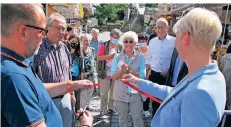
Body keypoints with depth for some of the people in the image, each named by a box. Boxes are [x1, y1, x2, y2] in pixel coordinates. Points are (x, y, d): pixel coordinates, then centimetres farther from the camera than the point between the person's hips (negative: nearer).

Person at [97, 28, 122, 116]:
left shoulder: (120, 47, 4)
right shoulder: (104, 45, -4)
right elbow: (98, 57, -9)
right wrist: (109, 56, -19)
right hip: (105, 73, -3)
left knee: (113, 92, 13)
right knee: (104, 93, 6)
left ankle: (111, 108, 28)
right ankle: (103, 109, 20)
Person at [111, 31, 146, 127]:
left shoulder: (140, 57, -2)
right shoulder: (117, 57, -1)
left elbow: (143, 75, -9)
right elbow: (113, 76, -6)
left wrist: (130, 71, -22)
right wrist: (122, 70, -25)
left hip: (136, 94, -1)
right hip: (121, 94, 1)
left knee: (138, 119, 7)